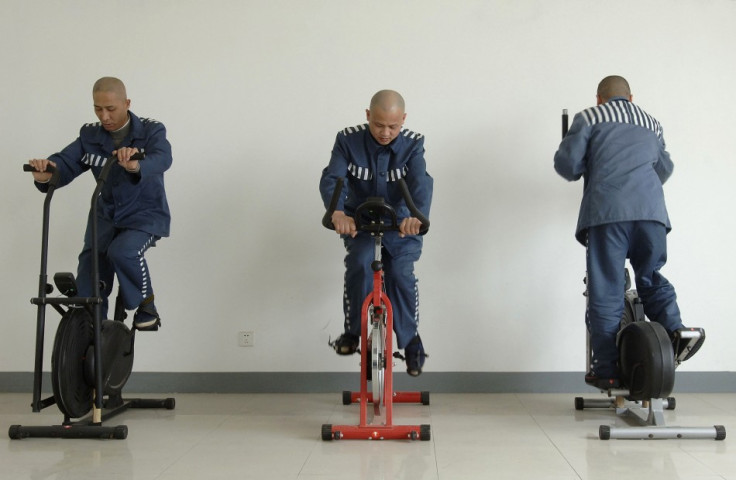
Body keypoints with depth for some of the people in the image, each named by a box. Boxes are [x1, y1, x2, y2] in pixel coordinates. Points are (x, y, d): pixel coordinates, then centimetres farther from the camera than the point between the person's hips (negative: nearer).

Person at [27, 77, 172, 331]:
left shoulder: (151, 131, -10)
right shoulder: (90, 136, 0)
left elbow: (161, 158, -32)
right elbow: (66, 162, -14)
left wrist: (137, 166, -55)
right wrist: (45, 175, -39)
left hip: (146, 215, -4)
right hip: (106, 215, 4)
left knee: (122, 251, -32)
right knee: (87, 291, -8)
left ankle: (146, 303, -4)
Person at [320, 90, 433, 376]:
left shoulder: (412, 144, -13)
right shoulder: (349, 140, -14)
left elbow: (421, 183, -30)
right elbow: (331, 178, -27)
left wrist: (417, 215, -53)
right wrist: (337, 212, -50)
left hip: (400, 223, 0)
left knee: (400, 274, -20)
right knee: (359, 264, -29)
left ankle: (410, 338, 4)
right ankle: (353, 331, -9)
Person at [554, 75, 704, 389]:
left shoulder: (588, 118, 12)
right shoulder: (651, 124, 26)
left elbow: (566, 164, 2)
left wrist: (586, 171, 23)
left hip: (606, 210, -4)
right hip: (651, 210, 4)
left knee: (605, 291, -1)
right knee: (651, 277, 20)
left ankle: (607, 370, 0)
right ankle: (674, 332, -1)